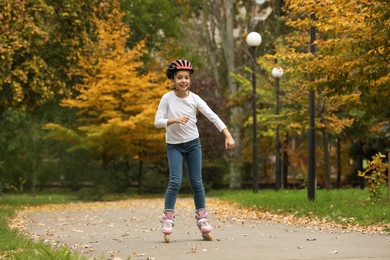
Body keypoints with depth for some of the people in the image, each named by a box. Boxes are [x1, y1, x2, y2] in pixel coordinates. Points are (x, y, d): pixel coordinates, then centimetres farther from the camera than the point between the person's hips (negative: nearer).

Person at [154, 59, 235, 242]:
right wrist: (174, 120, -30)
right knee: (175, 181, -14)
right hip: (174, 145, -2)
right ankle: (168, 218, -3)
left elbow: (213, 117, -11)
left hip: (193, 143, 2)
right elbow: (157, 122, -12)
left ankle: (202, 217, 16)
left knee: (196, 182, 3)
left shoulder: (194, 99, -7)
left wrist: (228, 136, -19)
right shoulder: (167, 98, -9)